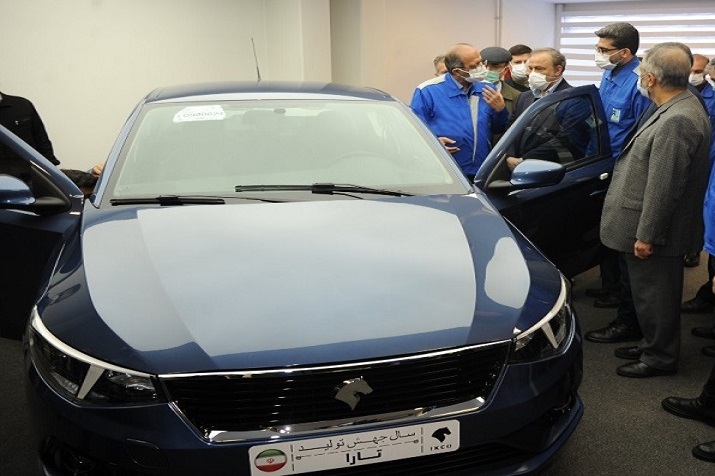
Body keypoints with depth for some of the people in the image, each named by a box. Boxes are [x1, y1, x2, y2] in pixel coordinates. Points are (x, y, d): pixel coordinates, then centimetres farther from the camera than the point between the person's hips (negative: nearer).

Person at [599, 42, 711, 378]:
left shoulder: (676, 121, -26)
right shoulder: (680, 107, 7)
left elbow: (663, 187, -26)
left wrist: (646, 235, -21)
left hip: (655, 231, -10)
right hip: (654, 227, 10)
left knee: (654, 295, 5)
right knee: (652, 292, 21)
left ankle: (660, 357, 20)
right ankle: (653, 345, 36)